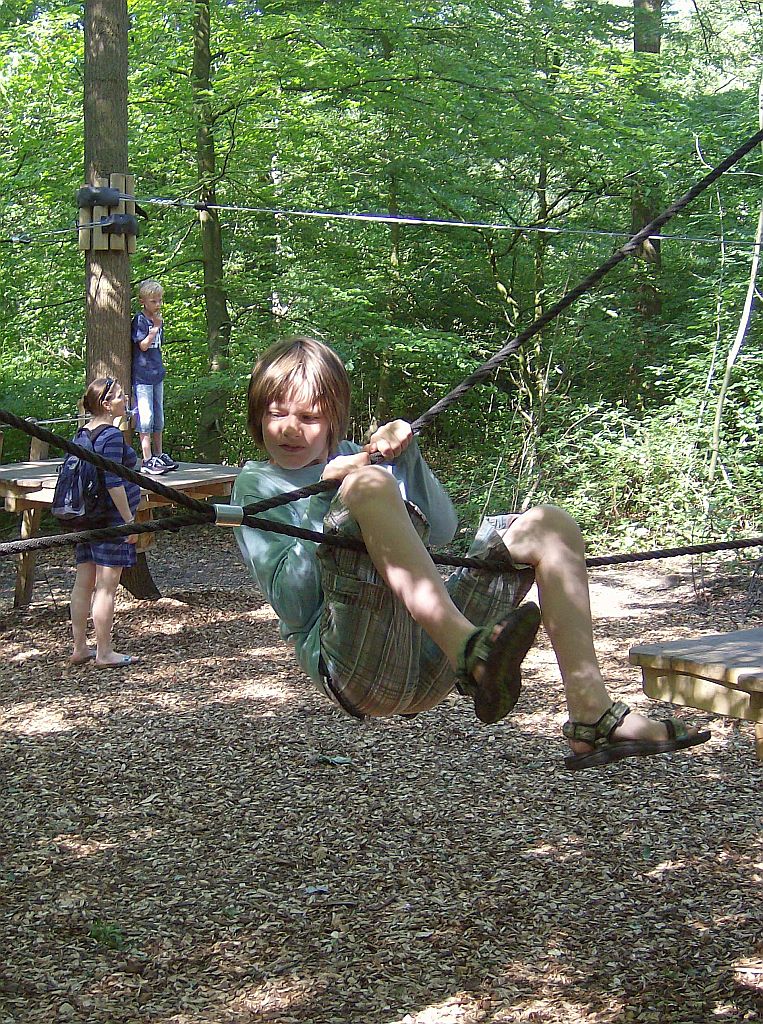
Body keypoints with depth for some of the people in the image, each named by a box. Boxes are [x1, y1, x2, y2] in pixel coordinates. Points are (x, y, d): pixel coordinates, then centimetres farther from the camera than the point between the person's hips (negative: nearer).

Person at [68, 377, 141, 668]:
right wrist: (129, 519, -16)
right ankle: (104, 653, 2)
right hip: (110, 519, -9)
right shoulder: (111, 435, -15)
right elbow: (113, 481, -21)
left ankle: (79, 648, 17)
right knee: (106, 587, -3)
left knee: (83, 583, 11)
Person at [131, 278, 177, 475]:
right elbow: (143, 345, -16)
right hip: (142, 375, -8)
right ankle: (147, 460, -7)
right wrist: (155, 328, -20)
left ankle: (159, 455, 24)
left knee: (158, 417, 14)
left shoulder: (158, 320, 12)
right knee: (145, 417, -8)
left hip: (157, 374, 8)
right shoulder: (139, 320, -10)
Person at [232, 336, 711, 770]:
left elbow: (443, 529, 10)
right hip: (356, 665, -6)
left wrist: (407, 456, -4)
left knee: (549, 524, 2)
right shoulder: (256, 485, 15)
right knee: (368, 485, -25)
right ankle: (470, 649, -47)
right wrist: (327, 499, -9)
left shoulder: (358, 457, 27)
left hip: (429, 663, 6)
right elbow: (291, 601, -2)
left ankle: (593, 717, -13)